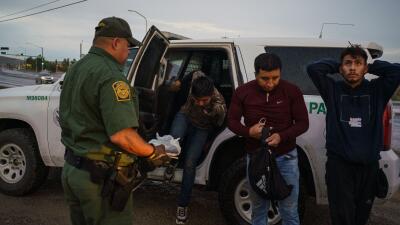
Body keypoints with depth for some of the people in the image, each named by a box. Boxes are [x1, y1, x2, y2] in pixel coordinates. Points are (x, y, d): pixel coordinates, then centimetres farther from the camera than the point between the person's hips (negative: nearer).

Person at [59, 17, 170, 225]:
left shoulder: (74, 70, 9)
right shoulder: (110, 76, -22)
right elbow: (122, 135, -29)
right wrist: (153, 153, -14)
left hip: (71, 168, 9)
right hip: (100, 176, -9)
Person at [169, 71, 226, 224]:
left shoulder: (219, 107, -37)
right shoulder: (197, 78, -30)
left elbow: (218, 125, -15)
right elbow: (195, 73, -4)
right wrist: (180, 83, 10)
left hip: (201, 129, -2)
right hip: (185, 116, 2)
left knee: (190, 163, -12)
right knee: (175, 137, -35)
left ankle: (183, 205, 5)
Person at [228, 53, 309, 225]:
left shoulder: (292, 91, -10)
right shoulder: (242, 92, -8)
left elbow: (303, 123, -5)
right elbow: (232, 121, 1)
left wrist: (282, 136, -23)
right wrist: (248, 131, -20)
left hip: (286, 157, -1)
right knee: (258, 209, 14)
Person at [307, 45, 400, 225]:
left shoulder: (376, 90, 7)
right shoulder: (333, 89, 3)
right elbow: (313, 68, -7)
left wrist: (371, 67, 4)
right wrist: (336, 66, 3)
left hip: (369, 164, 2)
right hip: (339, 163, -2)